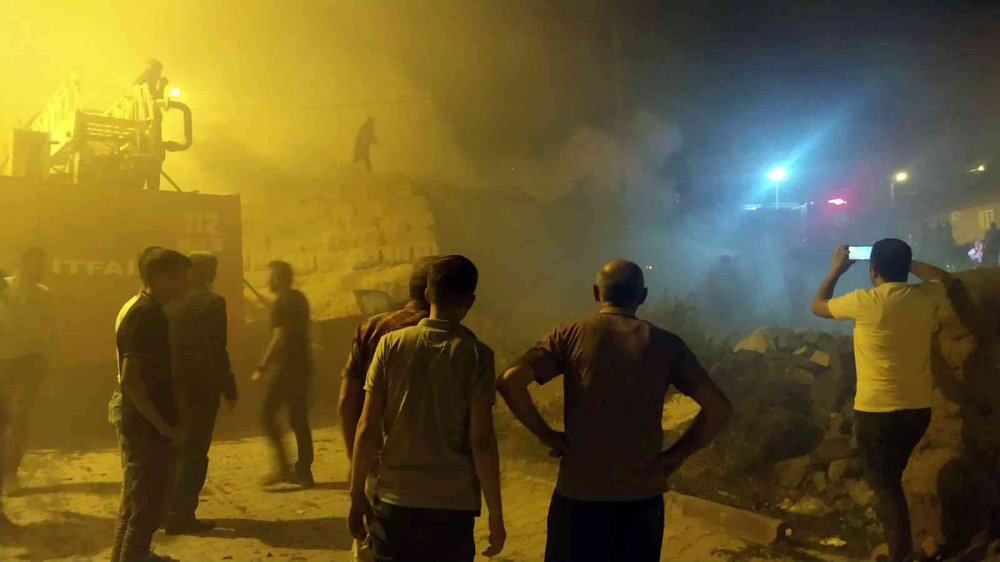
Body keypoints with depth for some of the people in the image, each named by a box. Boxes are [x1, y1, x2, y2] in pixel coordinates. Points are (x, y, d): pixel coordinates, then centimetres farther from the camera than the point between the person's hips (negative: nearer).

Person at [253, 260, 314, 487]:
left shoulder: (281, 303, -12)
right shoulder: (300, 299, 14)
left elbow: (279, 338, -20)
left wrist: (262, 367, -18)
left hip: (286, 366, -8)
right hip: (302, 364, 9)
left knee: (267, 414, 0)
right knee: (299, 419, 10)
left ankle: (283, 466, -5)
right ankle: (304, 471, 11)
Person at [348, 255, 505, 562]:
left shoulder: (391, 344, -1)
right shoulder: (476, 354, -7)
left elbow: (368, 428, -3)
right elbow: (482, 441, -10)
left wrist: (357, 495, 7)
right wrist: (495, 514, -3)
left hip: (394, 501, 2)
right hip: (453, 505, -1)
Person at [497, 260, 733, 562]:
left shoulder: (571, 334, -2)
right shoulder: (665, 344, 1)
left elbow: (509, 382, -14)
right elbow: (719, 408, -3)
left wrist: (545, 434, -3)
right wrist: (678, 454, 4)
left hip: (579, 492, -1)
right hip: (642, 495, 1)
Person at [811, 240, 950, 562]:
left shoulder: (866, 302, -16)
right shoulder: (924, 297, -1)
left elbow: (817, 306, 2)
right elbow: (945, 278, 24)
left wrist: (836, 270, 14)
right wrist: (906, 261, 23)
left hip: (877, 411, -6)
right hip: (918, 409, 6)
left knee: (885, 487, 2)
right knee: (890, 479, 25)